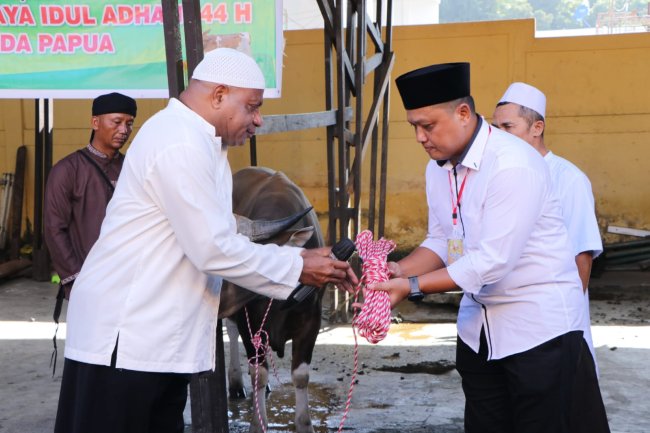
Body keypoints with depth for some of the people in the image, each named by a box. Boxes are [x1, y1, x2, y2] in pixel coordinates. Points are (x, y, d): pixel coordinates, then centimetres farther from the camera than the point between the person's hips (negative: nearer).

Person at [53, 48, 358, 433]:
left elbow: (221, 238, 15)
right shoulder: (181, 144, -19)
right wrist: (297, 269, -11)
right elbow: (213, 249, -22)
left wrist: (302, 257, 6)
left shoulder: (201, 143, 15)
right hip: (124, 335, -10)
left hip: (157, 335, 10)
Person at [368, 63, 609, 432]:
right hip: (478, 328, 8)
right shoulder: (439, 168, 4)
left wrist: (413, 286, -25)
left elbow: (493, 261, -27)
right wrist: (401, 270, -11)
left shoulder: (513, 165, -23)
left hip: (539, 325, -8)